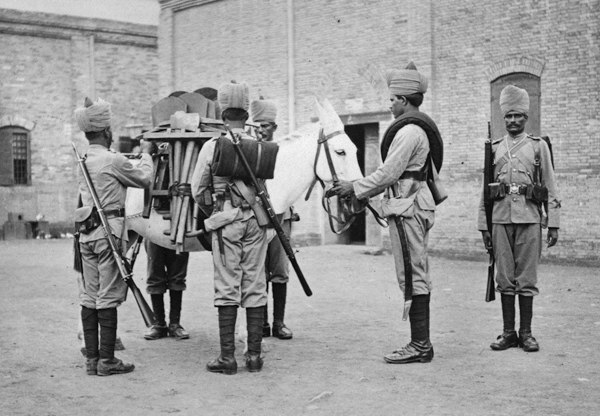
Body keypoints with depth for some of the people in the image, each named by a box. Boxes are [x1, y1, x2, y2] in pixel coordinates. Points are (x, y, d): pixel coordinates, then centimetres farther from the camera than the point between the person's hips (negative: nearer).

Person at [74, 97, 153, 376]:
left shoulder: (83, 161, 11)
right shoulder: (113, 160, -11)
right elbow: (144, 179, 1)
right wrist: (146, 154, 17)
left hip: (87, 233, 7)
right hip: (109, 230, -7)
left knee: (89, 297, 8)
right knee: (108, 297, -3)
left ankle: (91, 358, 14)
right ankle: (106, 360, 0)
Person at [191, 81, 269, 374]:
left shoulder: (212, 146, -3)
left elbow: (197, 190, 2)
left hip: (225, 221, -2)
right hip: (256, 221, 2)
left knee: (227, 288, 1)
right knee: (255, 287, 7)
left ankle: (228, 357, 2)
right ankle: (254, 355, 11)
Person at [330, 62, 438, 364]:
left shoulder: (409, 131, -14)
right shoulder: (417, 128, 19)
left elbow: (388, 173, -17)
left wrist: (355, 188, -6)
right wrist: (359, 189, 17)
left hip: (407, 209, -11)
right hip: (414, 205, 11)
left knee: (412, 277, -8)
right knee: (418, 276, 11)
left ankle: (419, 345, -4)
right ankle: (420, 342, 17)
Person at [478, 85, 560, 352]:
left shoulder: (539, 146, 8)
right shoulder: (494, 148, 12)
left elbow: (551, 189, 5)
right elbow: (485, 190, 12)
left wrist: (554, 225, -1)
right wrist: (483, 225, 6)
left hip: (529, 219, -2)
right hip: (500, 219, 2)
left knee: (526, 279, 1)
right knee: (504, 278, 4)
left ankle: (526, 333, 9)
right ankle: (508, 333, 11)